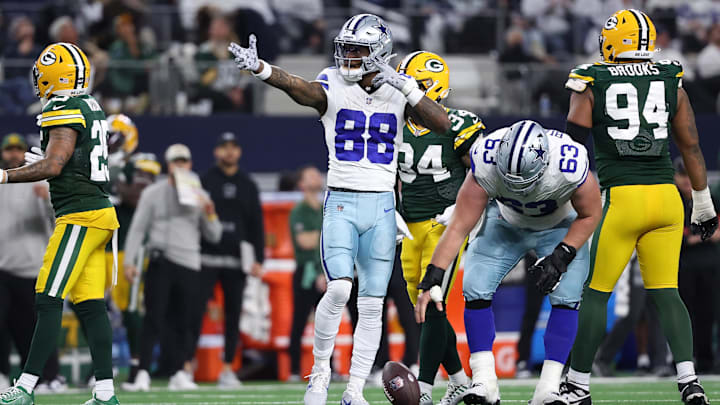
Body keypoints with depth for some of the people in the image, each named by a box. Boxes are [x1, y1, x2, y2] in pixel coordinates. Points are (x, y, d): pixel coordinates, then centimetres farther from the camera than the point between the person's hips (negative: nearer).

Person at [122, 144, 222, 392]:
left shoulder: (199, 196, 14)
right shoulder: (153, 193, 8)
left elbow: (214, 236, 15)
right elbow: (138, 229, 5)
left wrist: (210, 215, -4)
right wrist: (129, 261, -4)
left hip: (190, 264, 3)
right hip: (161, 262, -3)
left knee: (185, 322, 2)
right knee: (153, 320, -10)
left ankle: (180, 374, 7)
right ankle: (143, 374, -14)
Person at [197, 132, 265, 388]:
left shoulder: (247, 186, 13)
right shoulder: (204, 182, 4)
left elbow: (256, 224, 12)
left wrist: (258, 259, 3)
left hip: (236, 260, 3)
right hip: (207, 258, -3)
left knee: (233, 314, 3)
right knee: (196, 310, -8)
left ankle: (227, 369, 8)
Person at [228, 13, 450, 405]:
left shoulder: (399, 92, 3)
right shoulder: (333, 87, -3)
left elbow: (441, 123, -10)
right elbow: (298, 87, -24)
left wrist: (403, 85, -20)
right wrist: (258, 67, -45)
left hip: (381, 207, 2)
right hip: (341, 202, -2)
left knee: (371, 305, 2)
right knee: (338, 288, -19)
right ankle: (319, 372, -1)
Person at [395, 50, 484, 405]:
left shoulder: (457, 127, -11)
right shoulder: (398, 126, 7)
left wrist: (461, 207, -16)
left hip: (444, 226, -7)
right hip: (412, 229, 7)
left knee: (432, 307, -13)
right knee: (422, 307, 10)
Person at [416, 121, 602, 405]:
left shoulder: (570, 167, -39)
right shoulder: (486, 166, -36)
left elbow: (590, 215, -17)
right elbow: (459, 227, -27)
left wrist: (562, 256, -26)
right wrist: (432, 280, -32)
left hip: (560, 229, -1)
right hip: (507, 224, 1)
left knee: (566, 296, -20)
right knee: (475, 288, -16)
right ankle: (484, 382, -7)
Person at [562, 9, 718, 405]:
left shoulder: (592, 84, -1)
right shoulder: (670, 82, 8)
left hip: (621, 198, -3)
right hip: (666, 197, 3)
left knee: (595, 294, 6)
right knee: (666, 293, 7)